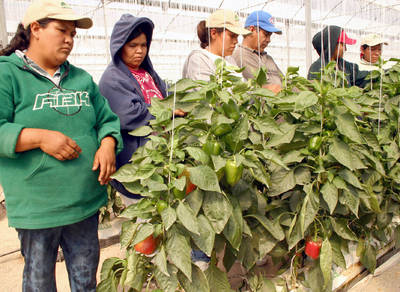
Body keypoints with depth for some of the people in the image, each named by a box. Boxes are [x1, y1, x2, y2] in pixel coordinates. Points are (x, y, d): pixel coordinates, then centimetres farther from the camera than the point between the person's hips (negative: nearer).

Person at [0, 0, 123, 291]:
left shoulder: (82, 78, 11)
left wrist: (107, 144, -8)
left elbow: (107, 119, 12)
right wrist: (40, 137, -24)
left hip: (87, 201, 5)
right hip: (36, 207, -4)